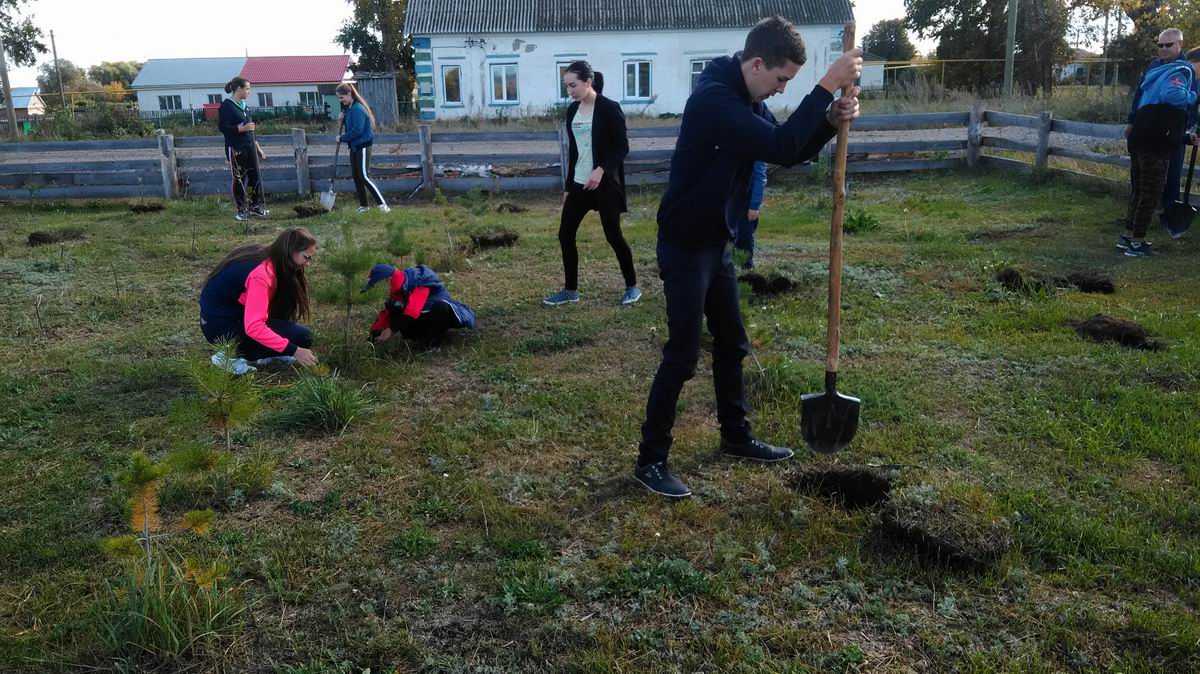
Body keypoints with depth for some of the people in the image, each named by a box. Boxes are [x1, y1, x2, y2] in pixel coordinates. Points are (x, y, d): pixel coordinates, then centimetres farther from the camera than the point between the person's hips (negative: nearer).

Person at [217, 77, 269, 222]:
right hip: (236, 149, -7)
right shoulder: (226, 106, -9)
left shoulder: (244, 105, 15)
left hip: (250, 147, 8)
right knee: (239, 180, 0)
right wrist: (242, 128, -20)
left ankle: (256, 207, 14)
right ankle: (242, 210, 9)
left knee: (256, 176, 5)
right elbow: (222, 127, -16)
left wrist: (257, 147, 21)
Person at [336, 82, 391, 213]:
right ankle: (364, 205, 17)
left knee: (364, 176, -14)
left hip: (363, 146, -10)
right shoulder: (348, 108, 11)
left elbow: (357, 130, -23)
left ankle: (382, 204, -14)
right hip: (354, 146, 10)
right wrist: (343, 118, 0)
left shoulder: (358, 109, -18)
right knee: (356, 176, 10)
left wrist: (342, 138, -12)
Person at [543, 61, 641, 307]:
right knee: (565, 234, 4)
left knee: (613, 235, -1)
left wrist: (601, 169, -25)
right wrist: (568, 185, 16)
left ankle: (632, 286, 16)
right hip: (579, 184, 7)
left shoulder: (609, 108, -11)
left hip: (605, 183, -7)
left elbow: (623, 147, -12)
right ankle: (570, 290, 16)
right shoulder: (572, 110, 9)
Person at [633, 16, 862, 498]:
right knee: (682, 356, -6)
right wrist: (827, 85, -28)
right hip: (685, 247, -9)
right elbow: (780, 146, -32)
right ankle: (650, 461, 6)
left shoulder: (747, 98, 7)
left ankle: (736, 437, 34)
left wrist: (832, 120, -7)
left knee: (732, 345, 17)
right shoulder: (713, 98, -24)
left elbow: (788, 152, 10)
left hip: (716, 242, 10)